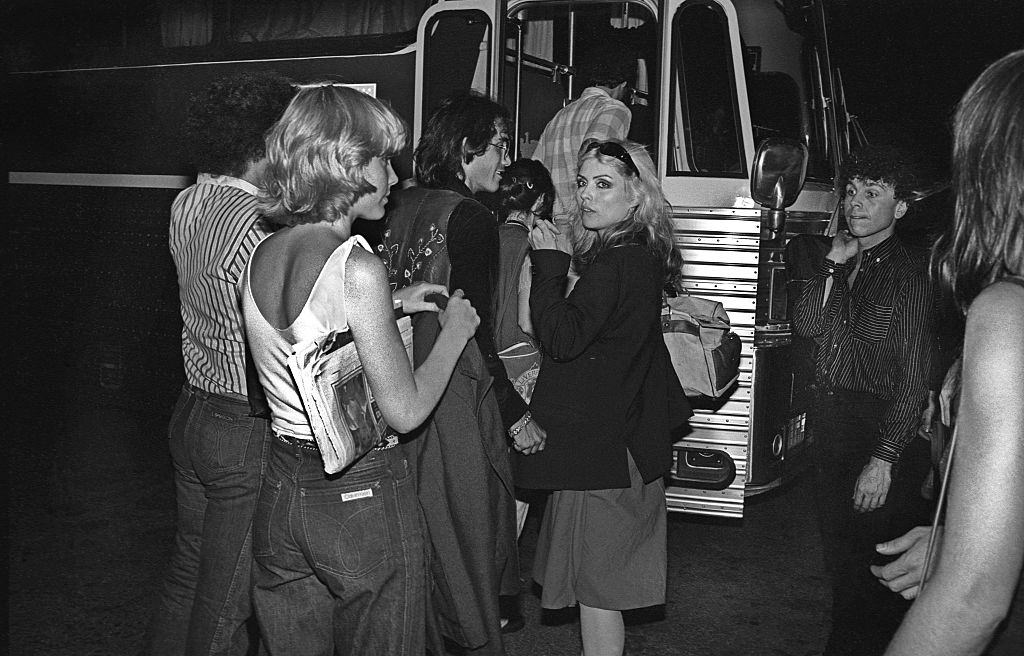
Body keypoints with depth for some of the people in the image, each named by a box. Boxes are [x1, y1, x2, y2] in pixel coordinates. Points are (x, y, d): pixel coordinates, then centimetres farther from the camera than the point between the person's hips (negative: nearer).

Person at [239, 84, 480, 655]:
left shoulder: (260, 258, 1)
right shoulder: (358, 268, -21)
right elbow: (405, 410, -17)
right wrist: (455, 331, -2)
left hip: (282, 494, 7)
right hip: (364, 498, -7)